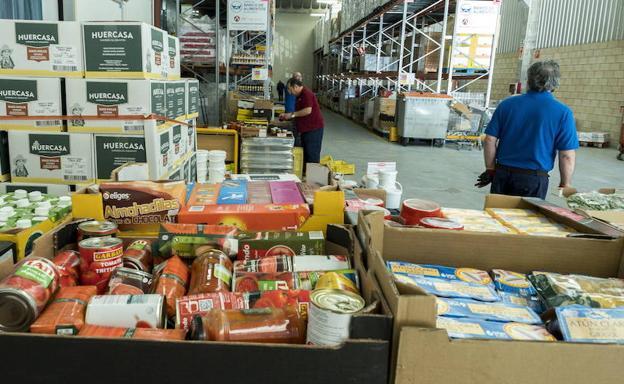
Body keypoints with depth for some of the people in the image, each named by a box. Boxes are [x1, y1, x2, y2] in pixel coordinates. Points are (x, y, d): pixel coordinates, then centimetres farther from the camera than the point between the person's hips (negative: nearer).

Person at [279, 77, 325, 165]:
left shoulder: (307, 94, -16)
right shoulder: (300, 96, 17)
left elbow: (308, 110, -27)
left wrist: (292, 114, -18)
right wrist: (287, 116, 11)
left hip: (313, 128, -11)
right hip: (306, 128, 11)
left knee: (312, 155, -5)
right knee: (305, 154, 15)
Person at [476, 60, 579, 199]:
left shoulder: (507, 104, 1)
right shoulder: (563, 112, -6)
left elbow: (490, 140, 1)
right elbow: (567, 156, -8)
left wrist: (490, 170, 11)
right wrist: (565, 186, 3)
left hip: (503, 174, 3)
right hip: (533, 179, -3)